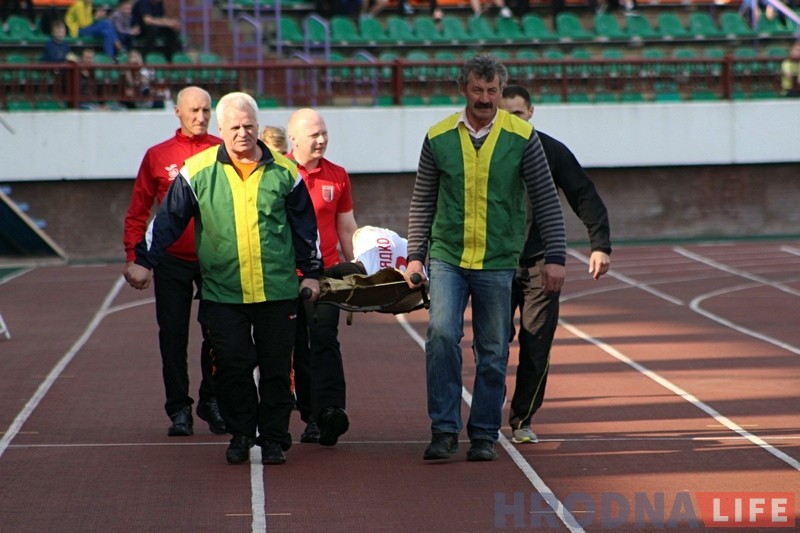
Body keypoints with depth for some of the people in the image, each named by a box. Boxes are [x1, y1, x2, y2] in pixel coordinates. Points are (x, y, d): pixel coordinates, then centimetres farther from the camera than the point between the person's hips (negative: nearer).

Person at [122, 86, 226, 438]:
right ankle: (179, 409, 10)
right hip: (172, 260, 0)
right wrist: (133, 257, 1)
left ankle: (212, 402, 16)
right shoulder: (158, 156, 4)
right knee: (173, 336, 2)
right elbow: (138, 211, 8)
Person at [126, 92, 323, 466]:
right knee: (232, 366, -1)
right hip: (223, 292, -1)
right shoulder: (198, 171, 1)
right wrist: (144, 262, 0)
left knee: (275, 366, 4)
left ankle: (274, 438, 13)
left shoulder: (284, 172, 6)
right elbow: (168, 220, 5)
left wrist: (311, 272, 15)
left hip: (277, 291, 1)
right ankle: (240, 435, 14)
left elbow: (306, 226, 15)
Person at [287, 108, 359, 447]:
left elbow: (347, 228, 17)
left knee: (324, 339, -14)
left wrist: (355, 269, 16)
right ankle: (311, 416, 11)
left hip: (327, 271, 1)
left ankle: (329, 411, -25)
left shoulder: (337, 176, 9)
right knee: (297, 348, 5)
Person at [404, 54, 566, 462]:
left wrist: (555, 257, -3)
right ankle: (444, 429, -8)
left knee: (493, 353, 5)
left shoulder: (521, 137, -2)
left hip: (498, 262, 0)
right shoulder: (439, 138, 1)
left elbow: (546, 201, 2)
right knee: (441, 334, -17)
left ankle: (484, 435, 17)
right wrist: (415, 256, 6)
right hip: (447, 257, 0)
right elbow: (422, 203, 9)